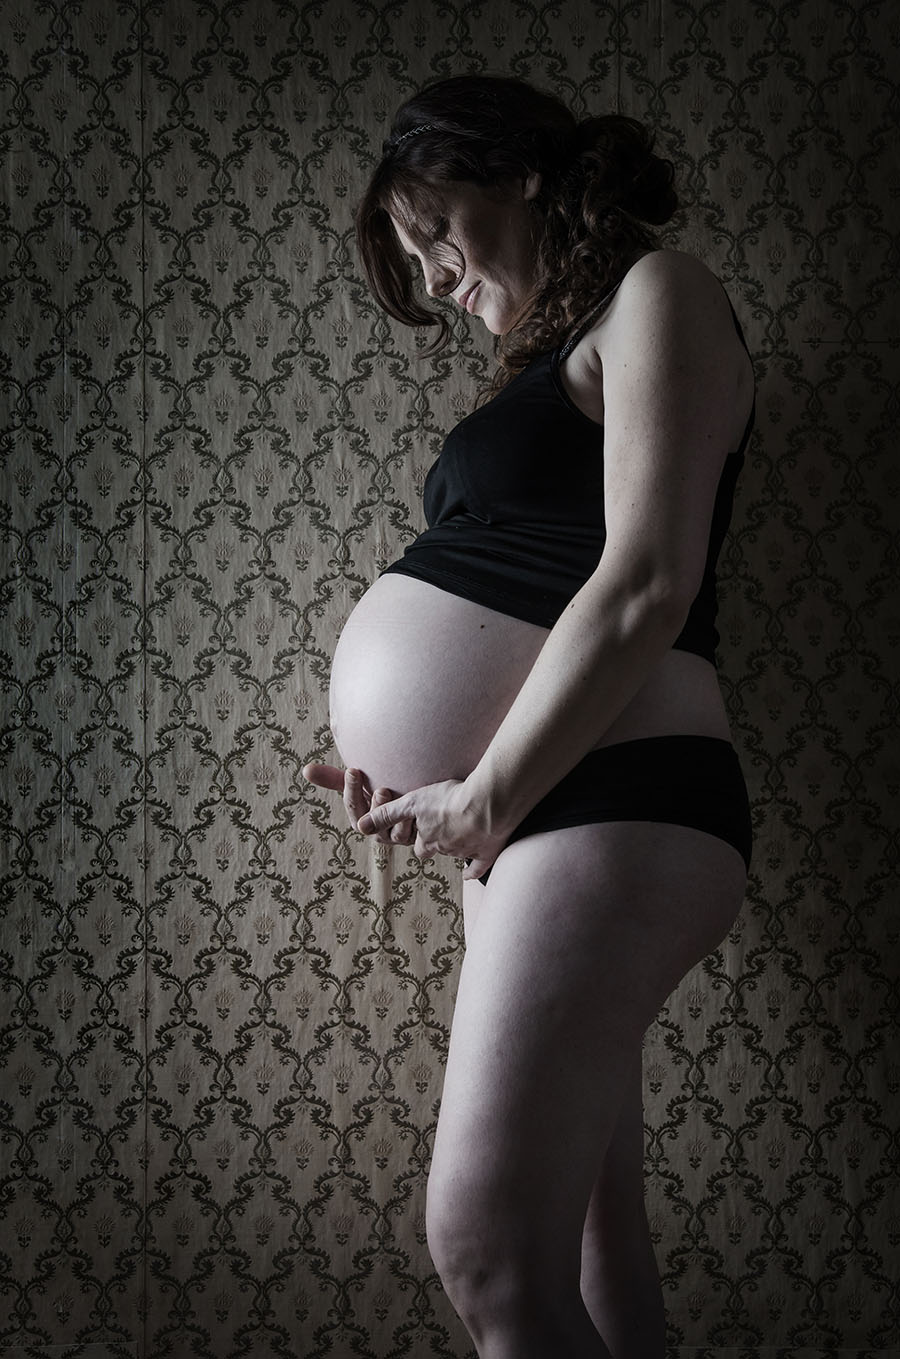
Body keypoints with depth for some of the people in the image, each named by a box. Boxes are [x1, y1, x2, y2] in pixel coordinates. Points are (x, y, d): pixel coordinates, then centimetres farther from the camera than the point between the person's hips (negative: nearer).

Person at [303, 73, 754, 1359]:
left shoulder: (659, 296, -1)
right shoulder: (559, 354, 25)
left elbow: (645, 585, -13)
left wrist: (488, 796, -11)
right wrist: (428, 789, 5)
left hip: (609, 803, -9)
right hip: (538, 818, 9)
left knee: (490, 1254, -16)